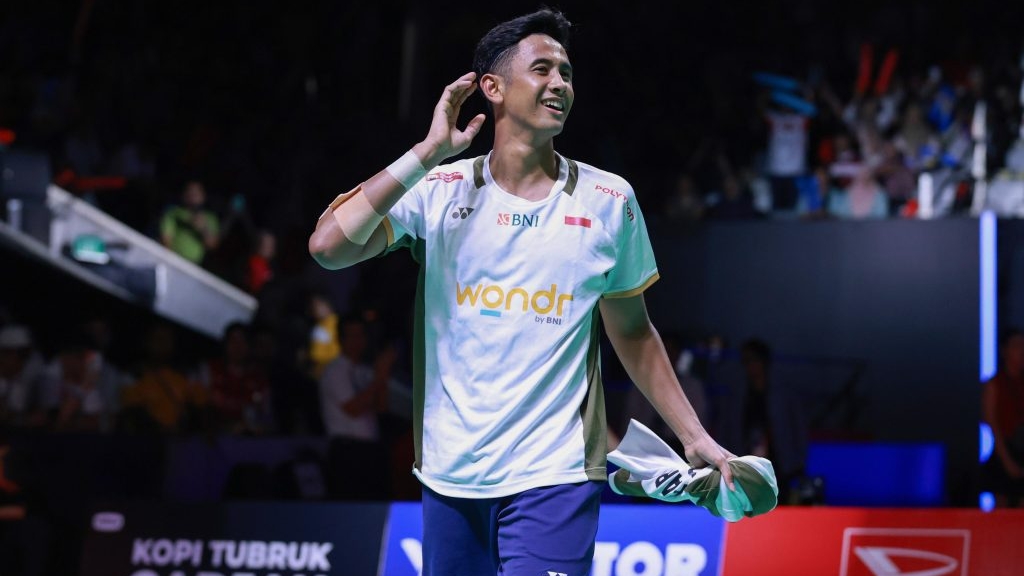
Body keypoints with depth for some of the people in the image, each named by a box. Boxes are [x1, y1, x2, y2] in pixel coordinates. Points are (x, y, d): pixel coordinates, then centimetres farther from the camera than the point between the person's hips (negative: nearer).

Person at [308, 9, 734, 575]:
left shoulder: (609, 200, 4)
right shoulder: (438, 191, 1)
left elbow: (633, 332, 14)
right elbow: (328, 246, -13)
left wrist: (694, 437, 10)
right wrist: (429, 152, -11)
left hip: (554, 479, -1)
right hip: (449, 478, 1)